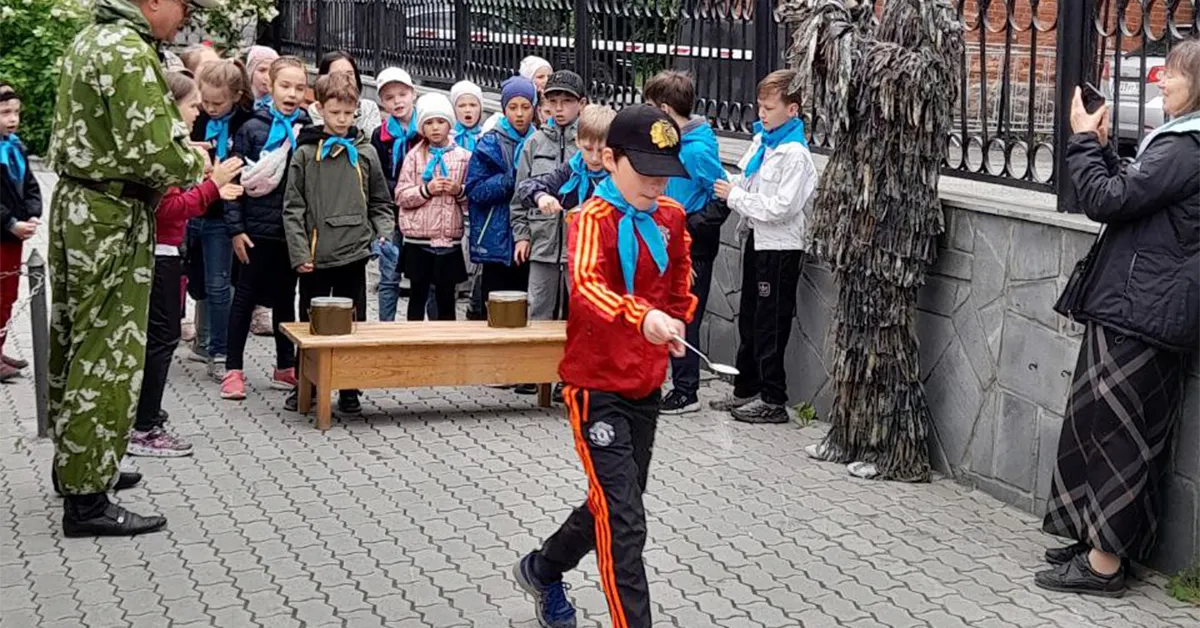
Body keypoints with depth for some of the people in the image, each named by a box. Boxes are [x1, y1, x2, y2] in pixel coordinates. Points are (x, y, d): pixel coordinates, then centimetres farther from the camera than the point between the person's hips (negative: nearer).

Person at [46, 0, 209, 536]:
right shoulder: (129, 53, -18)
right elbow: (153, 153, -24)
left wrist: (178, 148, 9)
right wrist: (195, 163, -4)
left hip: (76, 207, 10)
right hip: (111, 221, -10)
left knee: (74, 344, 18)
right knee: (108, 355, -5)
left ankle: (74, 462, 31)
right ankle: (86, 499, -1)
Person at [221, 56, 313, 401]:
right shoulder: (252, 128, -4)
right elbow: (235, 181, -4)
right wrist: (236, 228, -9)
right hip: (257, 229, -3)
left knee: (285, 299, 13)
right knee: (245, 298, 5)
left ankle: (286, 368, 23)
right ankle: (233, 370, 11)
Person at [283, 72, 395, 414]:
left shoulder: (365, 153, 6)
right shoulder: (305, 154, 1)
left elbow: (381, 203, 12)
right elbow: (293, 208, -1)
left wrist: (385, 235, -5)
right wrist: (299, 252, -9)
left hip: (354, 254, 1)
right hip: (315, 256, -1)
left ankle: (349, 390, 15)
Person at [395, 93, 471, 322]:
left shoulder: (464, 156, 4)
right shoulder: (414, 156, 3)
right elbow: (401, 196, -2)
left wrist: (459, 190, -13)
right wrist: (427, 189, -16)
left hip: (450, 240, 0)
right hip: (418, 238, 0)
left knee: (446, 297, 8)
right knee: (418, 295, 7)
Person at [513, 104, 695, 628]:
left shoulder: (672, 216, 3)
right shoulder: (593, 220, -19)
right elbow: (586, 286, -39)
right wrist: (641, 317, -55)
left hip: (647, 386, 8)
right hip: (598, 387, -7)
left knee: (612, 506, 21)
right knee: (624, 522, -11)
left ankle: (543, 570, 45)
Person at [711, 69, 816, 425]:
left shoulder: (795, 154, -18)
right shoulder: (762, 140, 8)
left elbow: (782, 207, -24)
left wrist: (735, 196, -17)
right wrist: (730, 192, -1)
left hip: (780, 247, -9)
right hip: (758, 239, 9)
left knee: (770, 324, -2)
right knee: (749, 319, 16)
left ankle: (774, 401, 7)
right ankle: (746, 389, 27)